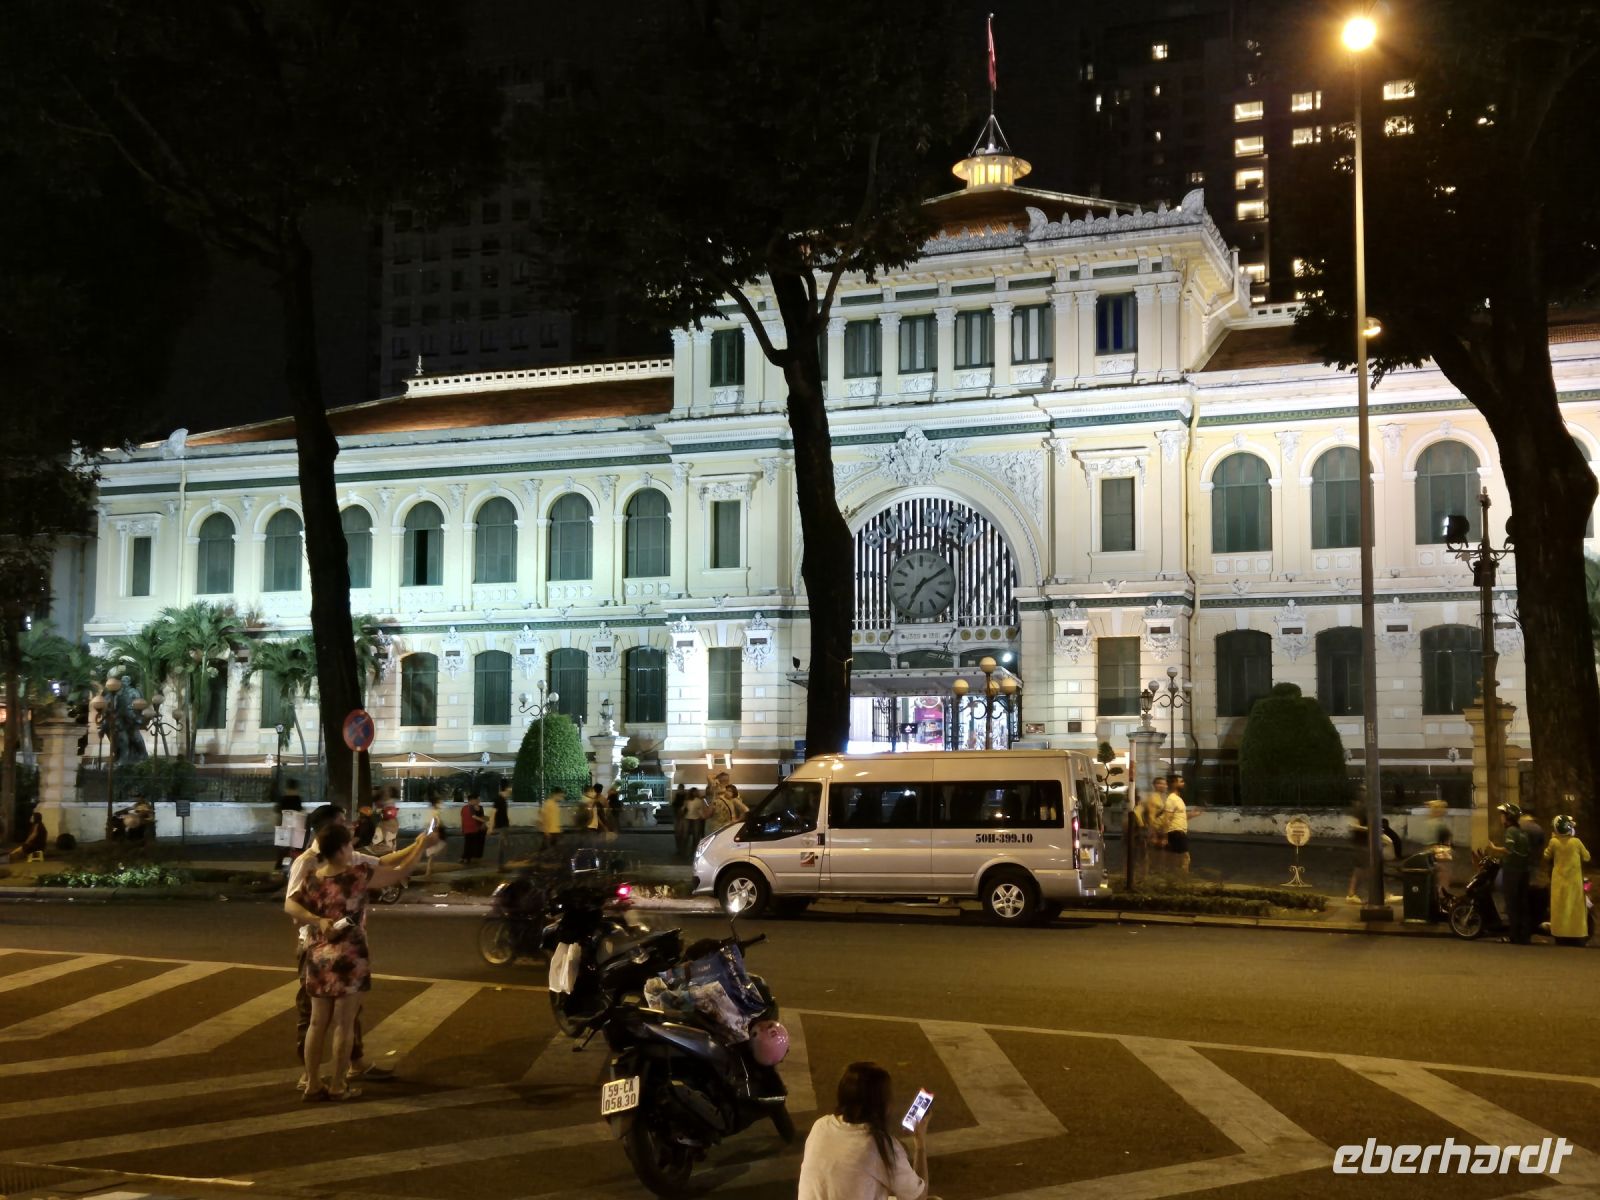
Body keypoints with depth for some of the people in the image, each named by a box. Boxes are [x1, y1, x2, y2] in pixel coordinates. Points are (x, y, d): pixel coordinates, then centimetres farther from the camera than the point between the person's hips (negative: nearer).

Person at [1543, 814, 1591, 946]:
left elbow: (1547, 857, 6)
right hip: (1574, 882, 0)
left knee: (1560, 909, 5)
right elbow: (1586, 857, 4)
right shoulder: (1576, 842, -9)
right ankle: (1576, 937, 8)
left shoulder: (1554, 842, -8)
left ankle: (1561, 937, 5)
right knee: (1575, 909, 6)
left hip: (1559, 882, 0)